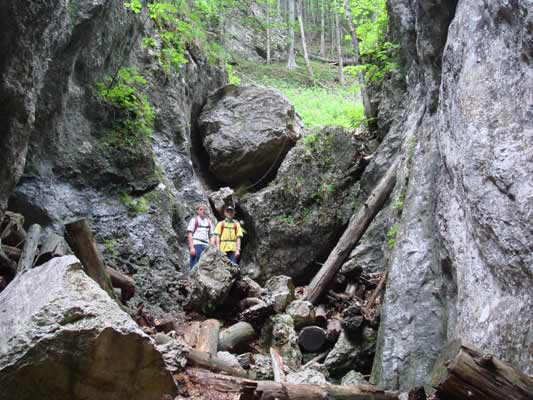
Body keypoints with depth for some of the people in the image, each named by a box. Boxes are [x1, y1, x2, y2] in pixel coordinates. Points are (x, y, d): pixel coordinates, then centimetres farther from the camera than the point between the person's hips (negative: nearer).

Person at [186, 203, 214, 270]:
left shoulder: (209, 222, 18)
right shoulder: (194, 220, 4)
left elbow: (211, 236, 18)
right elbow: (189, 234, -2)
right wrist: (191, 247, -12)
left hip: (206, 247, 5)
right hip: (196, 245, -5)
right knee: (195, 267, -8)